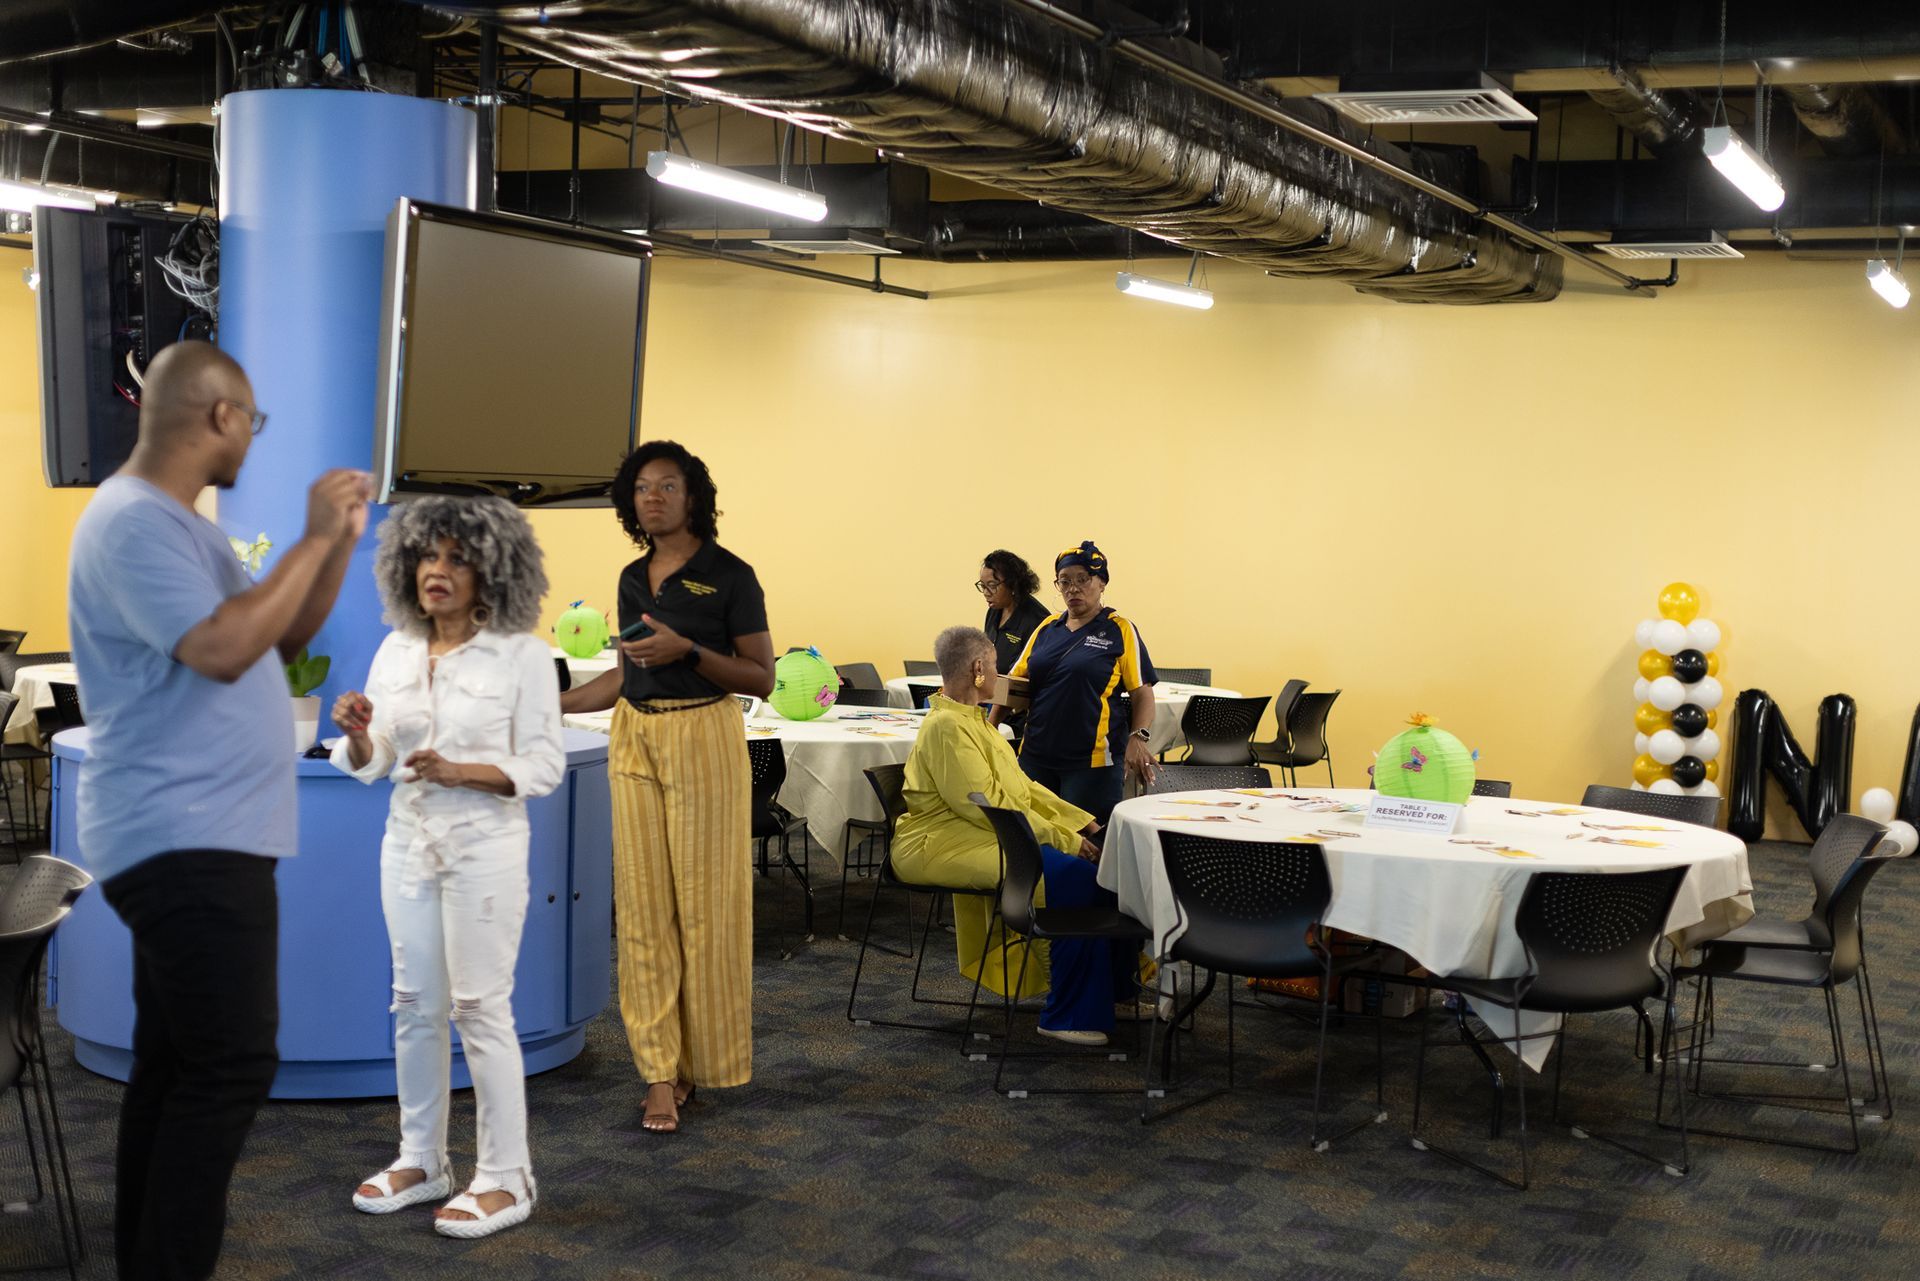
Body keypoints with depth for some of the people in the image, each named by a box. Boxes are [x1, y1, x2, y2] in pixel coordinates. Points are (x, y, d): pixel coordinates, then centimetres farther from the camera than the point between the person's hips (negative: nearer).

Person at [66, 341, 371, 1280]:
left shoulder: (177, 524, 18)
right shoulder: (135, 522, -15)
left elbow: (284, 637, 21)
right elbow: (223, 649, -26)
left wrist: (340, 543, 8)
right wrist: (314, 539, -18)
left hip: (197, 836, 11)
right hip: (184, 839, -11)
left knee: (177, 1059, 15)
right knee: (231, 1065, -12)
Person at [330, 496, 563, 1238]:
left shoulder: (522, 656, -9)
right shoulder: (394, 652, 6)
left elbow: (542, 767, -11)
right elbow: (370, 765, 8)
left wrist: (459, 771, -23)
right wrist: (357, 732, -14)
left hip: (484, 848, -5)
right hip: (408, 843, 5)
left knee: (480, 1009, -2)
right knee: (414, 1005, 11)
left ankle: (506, 1178, 9)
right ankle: (421, 1160, 26)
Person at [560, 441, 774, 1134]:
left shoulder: (729, 575, -5)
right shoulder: (633, 578, 13)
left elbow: (762, 678, -7)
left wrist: (687, 650, -19)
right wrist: (549, 705, 14)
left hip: (703, 739, -5)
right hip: (635, 741, 6)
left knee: (703, 903, -1)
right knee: (643, 904, 2)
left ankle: (706, 1059, 14)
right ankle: (661, 1072, 7)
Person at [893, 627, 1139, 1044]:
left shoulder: (971, 719, 17)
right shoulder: (947, 728, -17)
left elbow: (1020, 785, 18)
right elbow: (987, 804, -22)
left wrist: (1080, 822, 8)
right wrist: (1063, 839, -19)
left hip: (992, 836, 10)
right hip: (947, 846, -10)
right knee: (1075, 877, -24)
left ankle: (1115, 988, 10)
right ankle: (1069, 1016, -15)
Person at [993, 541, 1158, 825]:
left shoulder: (1120, 631, 0)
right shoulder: (1047, 628, 12)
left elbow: (1142, 693, -4)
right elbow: (1015, 682, 14)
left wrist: (1138, 738, -21)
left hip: (1093, 761, -5)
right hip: (1036, 756, 5)